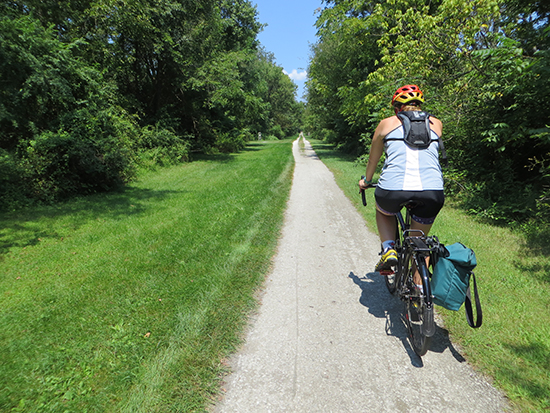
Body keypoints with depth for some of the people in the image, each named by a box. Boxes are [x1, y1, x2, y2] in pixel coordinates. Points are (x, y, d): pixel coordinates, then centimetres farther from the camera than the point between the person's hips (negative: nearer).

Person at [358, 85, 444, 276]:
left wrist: (366, 181, 42)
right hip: (433, 192, 3)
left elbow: (373, 159, 24)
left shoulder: (387, 123, 13)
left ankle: (388, 249, 13)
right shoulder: (436, 124, 20)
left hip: (394, 189, -2)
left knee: (383, 211, 34)